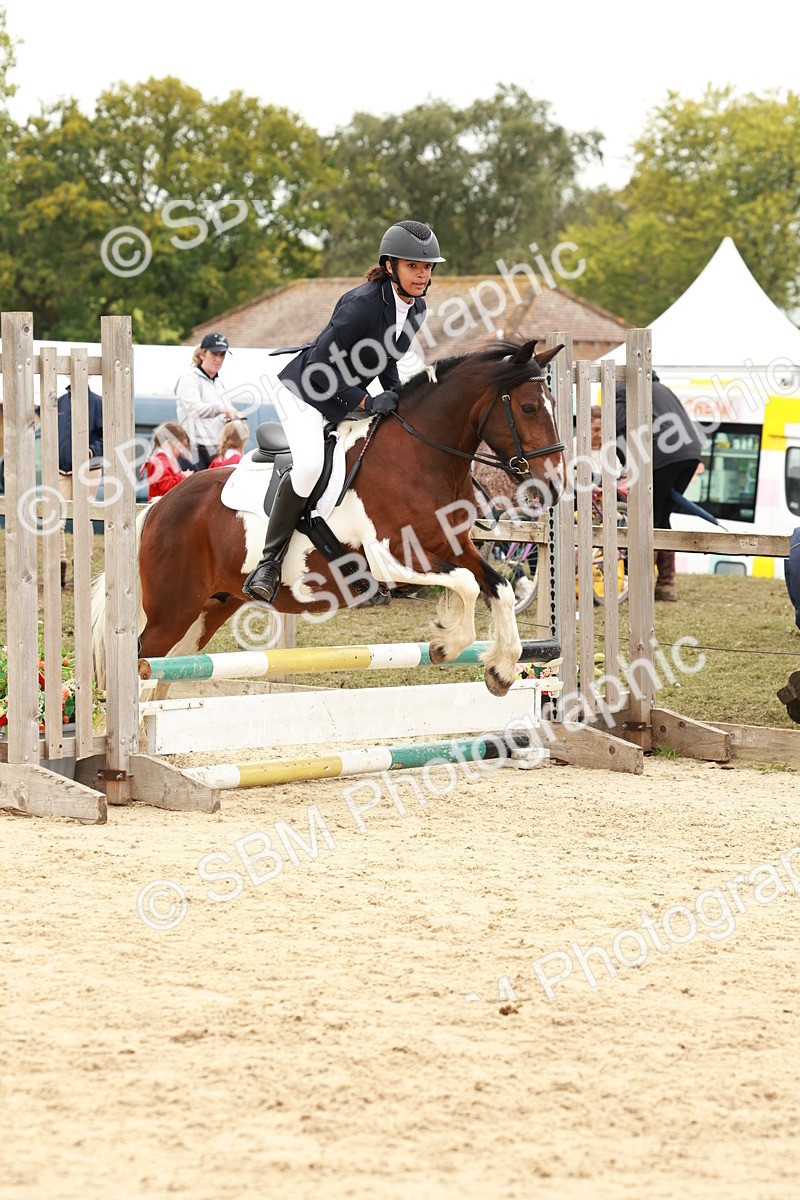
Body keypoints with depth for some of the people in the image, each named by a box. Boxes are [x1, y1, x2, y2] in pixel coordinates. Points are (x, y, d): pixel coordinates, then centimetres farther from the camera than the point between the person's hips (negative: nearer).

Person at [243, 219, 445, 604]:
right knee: (309, 464, -30)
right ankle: (269, 563, -20)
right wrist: (365, 401, -25)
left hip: (350, 397, 9)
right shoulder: (362, 303, -27)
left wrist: (393, 392, -3)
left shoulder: (416, 309, -1)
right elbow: (320, 364, -25)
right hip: (305, 391, -9)